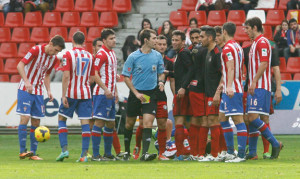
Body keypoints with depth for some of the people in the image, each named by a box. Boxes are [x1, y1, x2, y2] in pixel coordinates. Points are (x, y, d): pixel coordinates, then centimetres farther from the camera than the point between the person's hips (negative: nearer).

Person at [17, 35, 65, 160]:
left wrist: (49, 91, 6)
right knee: (25, 118, -13)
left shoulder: (54, 59, 5)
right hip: (25, 90, -6)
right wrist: (27, 82, -27)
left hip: (38, 92, 6)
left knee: (36, 122, 3)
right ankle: (22, 151, -10)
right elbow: (20, 65, -16)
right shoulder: (36, 50, -14)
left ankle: (33, 153, 6)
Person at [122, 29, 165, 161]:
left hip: (150, 94, 1)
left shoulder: (157, 56, 4)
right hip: (135, 93, -1)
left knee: (147, 122, -15)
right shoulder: (133, 57, -6)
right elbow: (126, 77, -2)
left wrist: (161, 81, -4)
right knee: (129, 124, 8)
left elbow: (161, 72, 18)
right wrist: (136, 93, -9)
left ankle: (145, 153, -20)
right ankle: (127, 151, 27)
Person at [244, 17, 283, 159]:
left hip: (260, 87, -10)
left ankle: (275, 144, -12)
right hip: (254, 87, 10)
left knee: (253, 117, -17)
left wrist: (254, 82, -20)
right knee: (250, 119, 6)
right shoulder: (255, 43, 21)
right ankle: (252, 152, 8)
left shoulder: (262, 42, -9)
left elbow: (263, 64, -18)